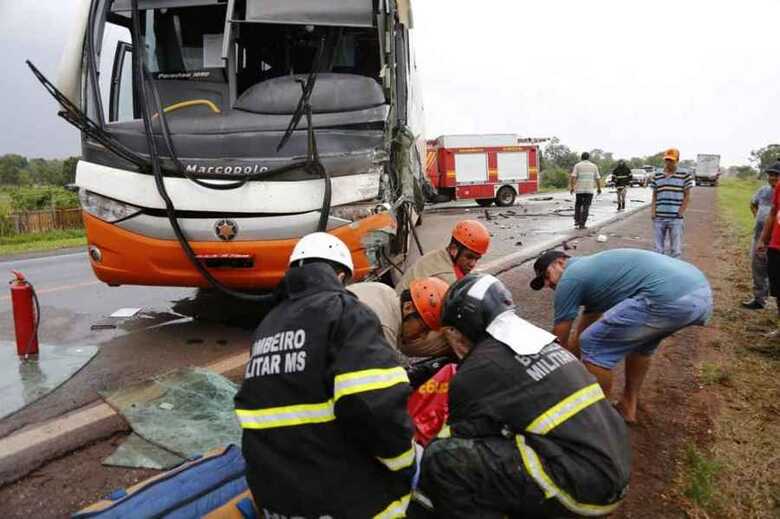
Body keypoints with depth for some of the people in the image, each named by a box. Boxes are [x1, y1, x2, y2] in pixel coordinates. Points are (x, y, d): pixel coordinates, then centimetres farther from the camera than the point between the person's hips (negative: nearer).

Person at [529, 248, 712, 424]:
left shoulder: (570, 278, 6)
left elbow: (558, 341, 13)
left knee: (594, 345, 3)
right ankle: (628, 405, 37)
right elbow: (580, 336, 39)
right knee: (642, 336, 34)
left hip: (669, 298, -10)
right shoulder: (592, 269, 31)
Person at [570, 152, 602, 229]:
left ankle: (577, 221, 10)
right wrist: (599, 188, 17)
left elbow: (573, 177, -11)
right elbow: (598, 178, 6)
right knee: (586, 207, 1)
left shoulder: (577, 165, 1)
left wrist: (571, 187, -8)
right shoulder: (594, 166, 5)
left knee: (578, 205, 19)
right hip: (589, 190, 0)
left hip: (579, 189, 0)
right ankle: (582, 224, -5)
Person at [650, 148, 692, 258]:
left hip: (675, 218, -2)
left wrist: (681, 211, -7)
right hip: (659, 218, 3)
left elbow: (687, 196, 3)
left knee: (676, 249, 1)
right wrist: (652, 211, 0)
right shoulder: (657, 176, 8)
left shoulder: (684, 176, 0)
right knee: (659, 249, 10)